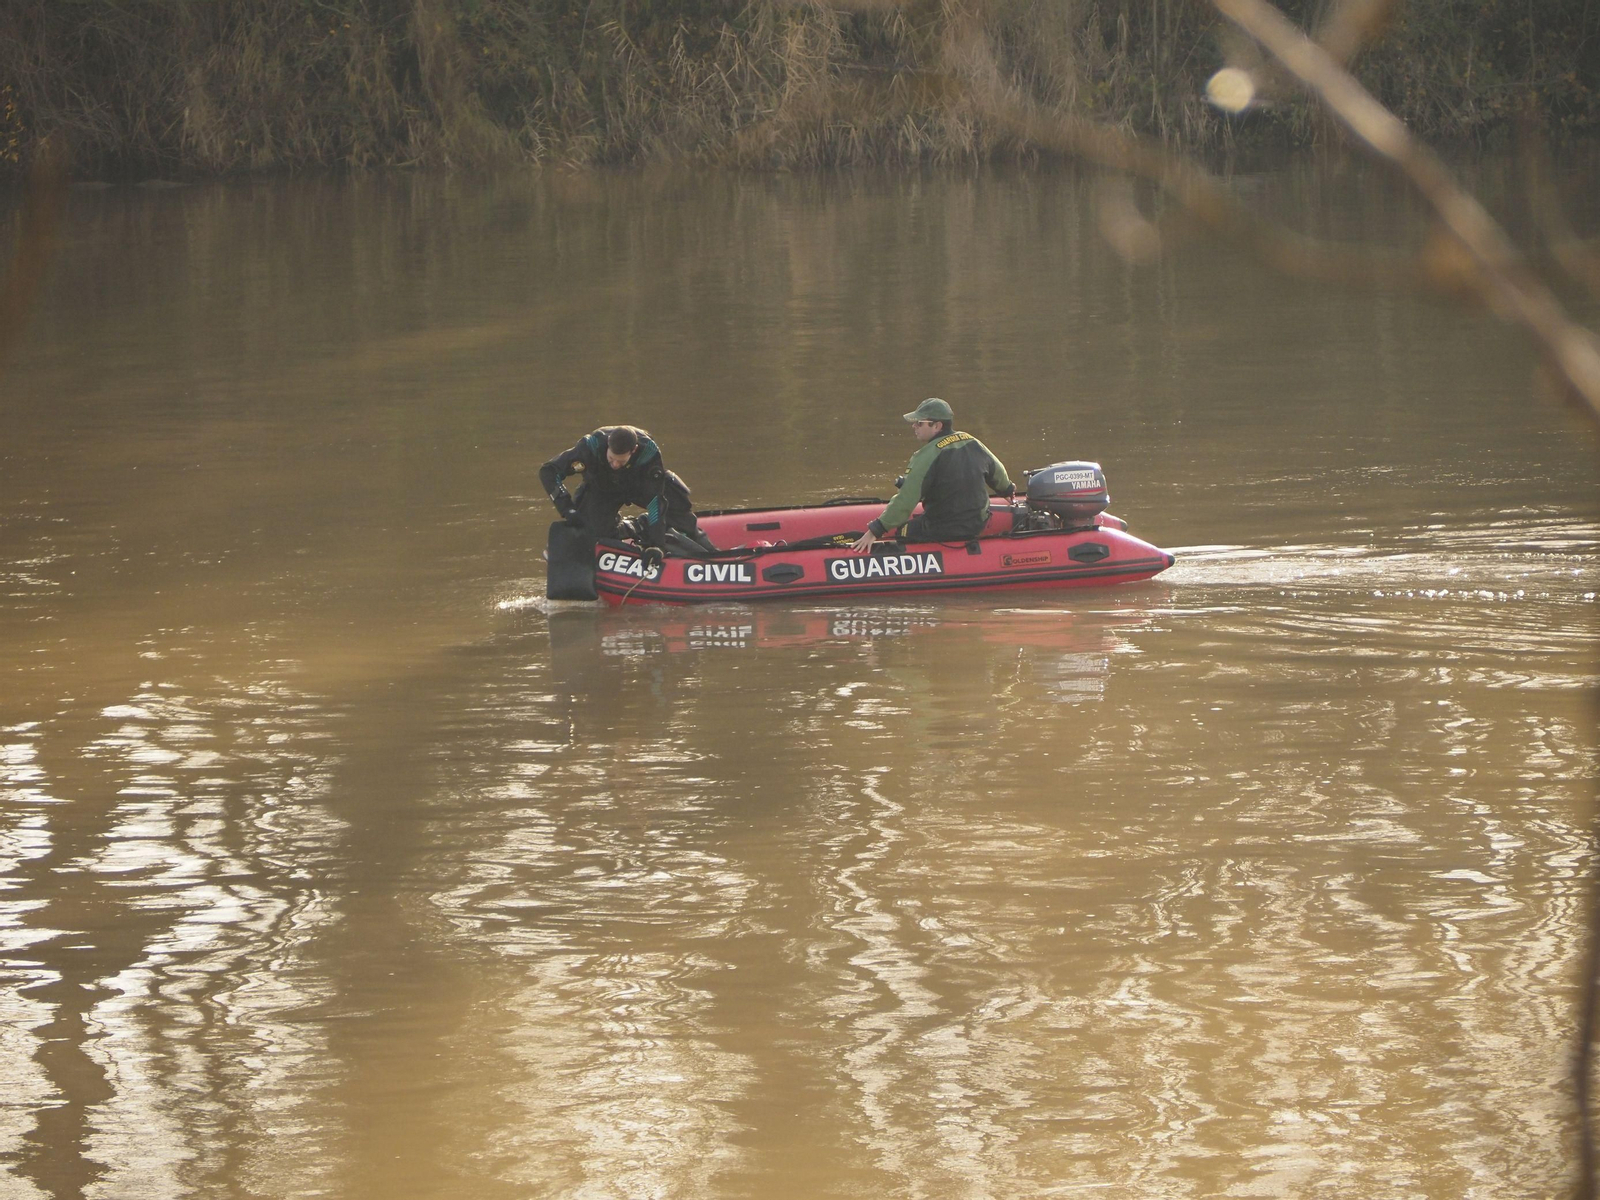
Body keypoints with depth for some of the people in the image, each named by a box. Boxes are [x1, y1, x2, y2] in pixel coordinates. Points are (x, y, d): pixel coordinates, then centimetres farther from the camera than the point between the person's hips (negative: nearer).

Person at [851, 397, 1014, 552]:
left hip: (943, 531, -8)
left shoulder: (927, 457, -21)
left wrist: (875, 531, -19)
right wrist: (1007, 489, 44)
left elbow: (905, 501, -24)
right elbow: (997, 471, 20)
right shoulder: (972, 443, 2)